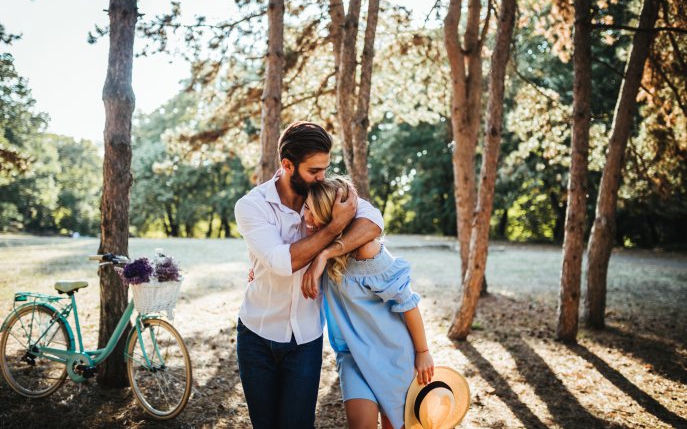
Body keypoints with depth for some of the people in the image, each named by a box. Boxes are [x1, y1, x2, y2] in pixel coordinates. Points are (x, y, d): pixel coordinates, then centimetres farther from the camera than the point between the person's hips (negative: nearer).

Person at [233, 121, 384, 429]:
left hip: (306, 338, 1)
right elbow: (283, 261, -28)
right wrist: (336, 226, -26)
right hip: (257, 336, -1)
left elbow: (373, 221, -24)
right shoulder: (251, 205, -14)